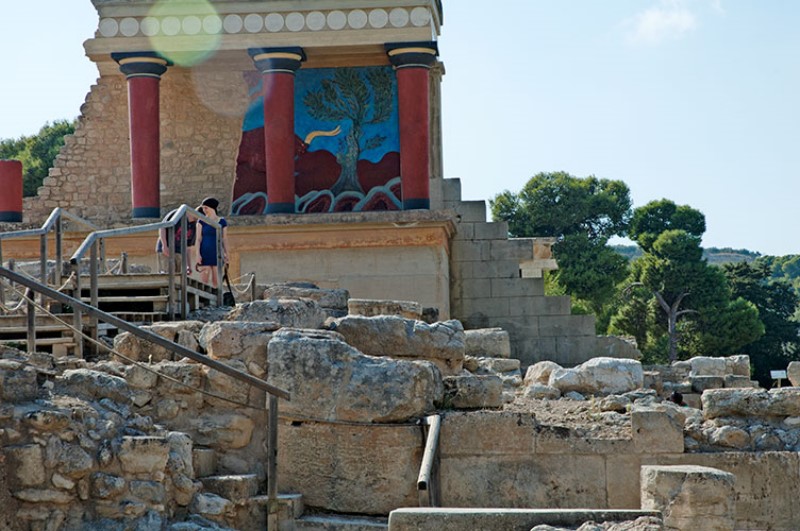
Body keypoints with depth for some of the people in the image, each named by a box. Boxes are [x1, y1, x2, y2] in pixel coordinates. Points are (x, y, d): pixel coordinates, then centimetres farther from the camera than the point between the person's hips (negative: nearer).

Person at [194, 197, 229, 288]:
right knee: (204, 280, -5)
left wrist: (226, 254, 6)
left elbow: (224, 239, 9)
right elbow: (198, 239, 0)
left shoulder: (222, 221, 5)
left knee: (216, 280, 3)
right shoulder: (202, 221, 2)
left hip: (217, 254, 1)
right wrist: (197, 254, -8)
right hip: (204, 254, -1)